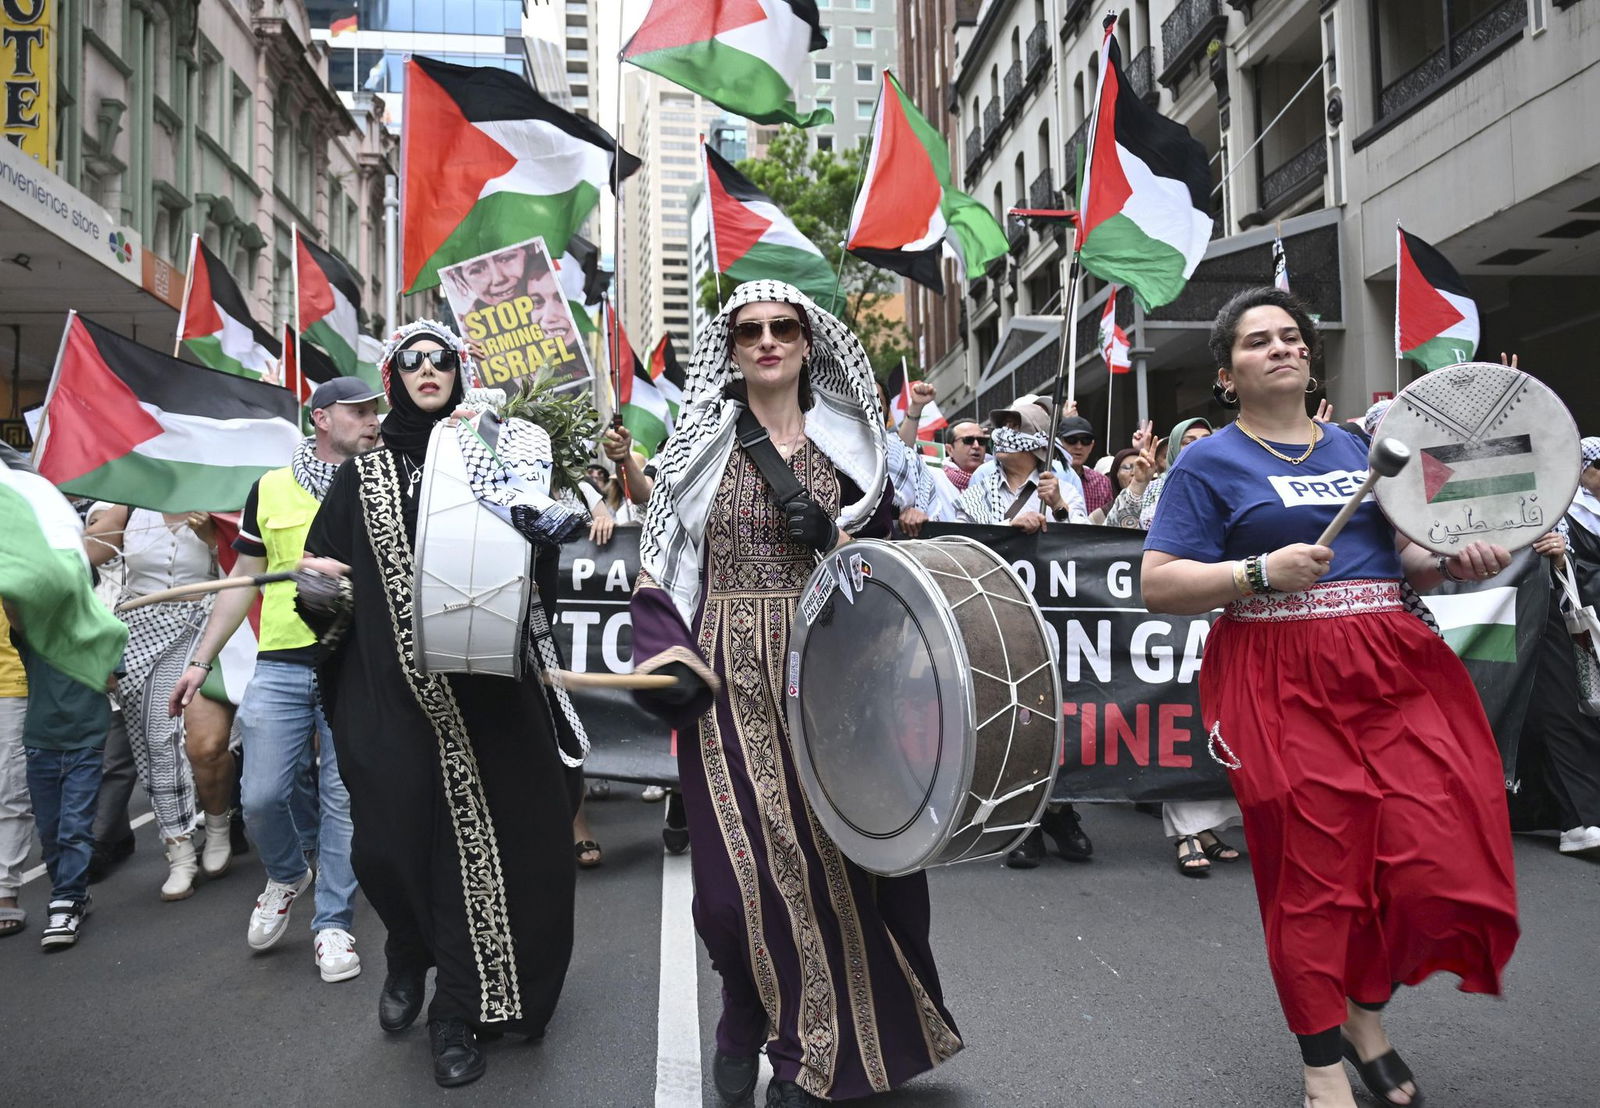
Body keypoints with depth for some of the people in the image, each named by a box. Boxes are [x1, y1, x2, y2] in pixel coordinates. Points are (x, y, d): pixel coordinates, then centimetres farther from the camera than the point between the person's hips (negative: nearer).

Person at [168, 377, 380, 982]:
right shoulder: (271, 488, 9)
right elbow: (243, 579, 13)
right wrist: (200, 660, 11)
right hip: (281, 665, 1)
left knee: (344, 797, 2)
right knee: (262, 796, 1)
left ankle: (333, 922, 16)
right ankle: (287, 876, 32)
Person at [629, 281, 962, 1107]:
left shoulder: (849, 445, 10)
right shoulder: (698, 444, 7)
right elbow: (660, 566, 4)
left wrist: (834, 539, -6)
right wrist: (667, 659, -9)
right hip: (730, 681, -1)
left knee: (823, 855, 2)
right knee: (737, 867, -2)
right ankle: (747, 1021, 26)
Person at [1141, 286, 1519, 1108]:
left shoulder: (1359, 448, 16)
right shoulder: (1208, 464, 1)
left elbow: (1398, 559, 22)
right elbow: (1159, 585, -6)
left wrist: (1452, 561, 1)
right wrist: (1262, 572, -18)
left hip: (1394, 670, 5)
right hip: (1286, 688, -4)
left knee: (1438, 854, -3)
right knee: (1313, 870, -1)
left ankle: (1367, 1013, 25)